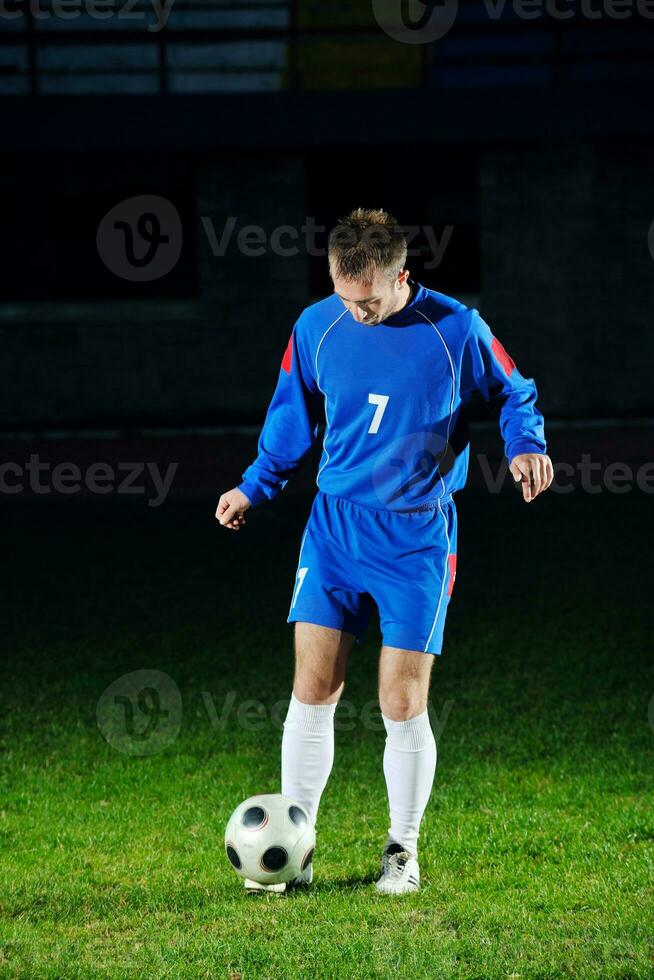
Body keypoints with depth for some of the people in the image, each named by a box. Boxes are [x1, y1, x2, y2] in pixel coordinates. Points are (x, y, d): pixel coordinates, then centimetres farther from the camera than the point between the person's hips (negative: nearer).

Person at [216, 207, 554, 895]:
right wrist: (255, 487, 16)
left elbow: (513, 394, 6)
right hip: (334, 523, 2)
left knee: (402, 705, -3)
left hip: (417, 537, -2)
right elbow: (293, 413, 16)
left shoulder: (456, 330, -10)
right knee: (311, 691, -3)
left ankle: (403, 850, 15)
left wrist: (525, 444, -13)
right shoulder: (317, 327, -1)